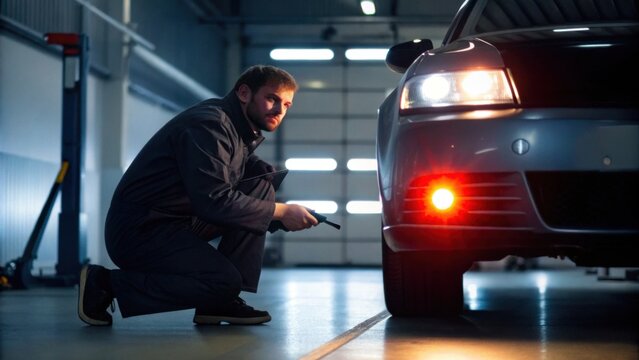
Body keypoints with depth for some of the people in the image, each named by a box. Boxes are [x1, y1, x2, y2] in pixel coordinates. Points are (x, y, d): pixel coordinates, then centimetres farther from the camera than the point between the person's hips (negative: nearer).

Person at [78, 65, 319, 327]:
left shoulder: (242, 131, 13)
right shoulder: (210, 124, -18)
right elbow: (214, 200, -27)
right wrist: (280, 211, -20)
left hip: (183, 221, 10)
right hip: (138, 230, -10)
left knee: (262, 185, 2)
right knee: (224, 281, -25)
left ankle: (219, 302, -1)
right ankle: (106, 284, -11)